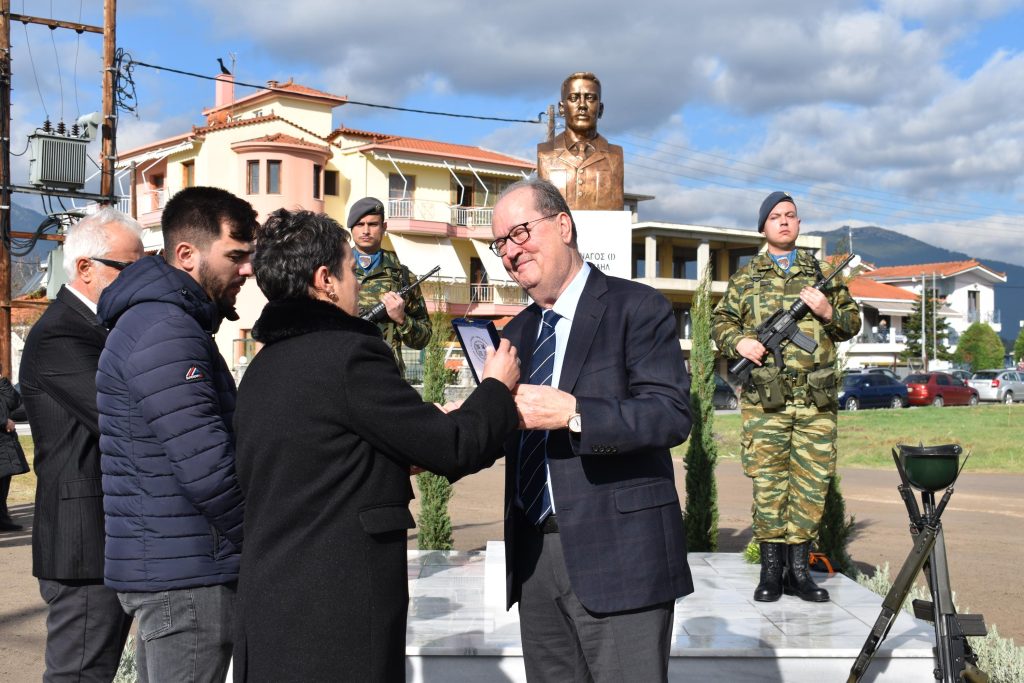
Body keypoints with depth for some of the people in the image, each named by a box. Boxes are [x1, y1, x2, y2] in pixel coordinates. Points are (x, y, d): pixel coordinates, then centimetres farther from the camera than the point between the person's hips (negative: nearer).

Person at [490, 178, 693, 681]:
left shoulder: (636, 308, -5)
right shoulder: (518, 332, 16)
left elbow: (672, 415, -16)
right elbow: (509, 429, 15)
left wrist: (572, 413, -26)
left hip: (618, 556, -6)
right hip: (534, 557, 6)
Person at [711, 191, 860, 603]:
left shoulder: (822, 273, 15)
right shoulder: (746, 278, 13)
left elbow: (852, 323, 15)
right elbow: (721, 321, 13)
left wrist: (829, 312, -5)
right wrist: (738, 341, -6)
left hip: (817, 398, 2)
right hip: (764, 397, -1)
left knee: (812, 480, 2)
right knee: (767, 480, -2)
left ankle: (798, 568, 12)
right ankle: (771, 569, 6)